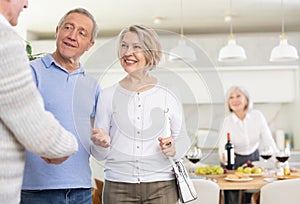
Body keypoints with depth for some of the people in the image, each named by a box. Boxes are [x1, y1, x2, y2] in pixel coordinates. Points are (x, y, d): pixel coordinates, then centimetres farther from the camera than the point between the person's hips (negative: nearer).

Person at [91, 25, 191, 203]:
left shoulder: (167, 94, 1)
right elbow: (100, 155, 6)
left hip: (161, 187, 0)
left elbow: (183, 137, 9)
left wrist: (174, 149, -12)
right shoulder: (108, 95, 3)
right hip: (118, 187, 1)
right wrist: (102, 145, -16)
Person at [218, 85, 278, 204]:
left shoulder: (257, 116, -13)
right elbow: (223, 147, -22)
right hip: (234, 162, -1)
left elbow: (269, 141, -12)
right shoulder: (227, 121, -16)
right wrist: (224, 157, -46)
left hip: (254, 159, 1)